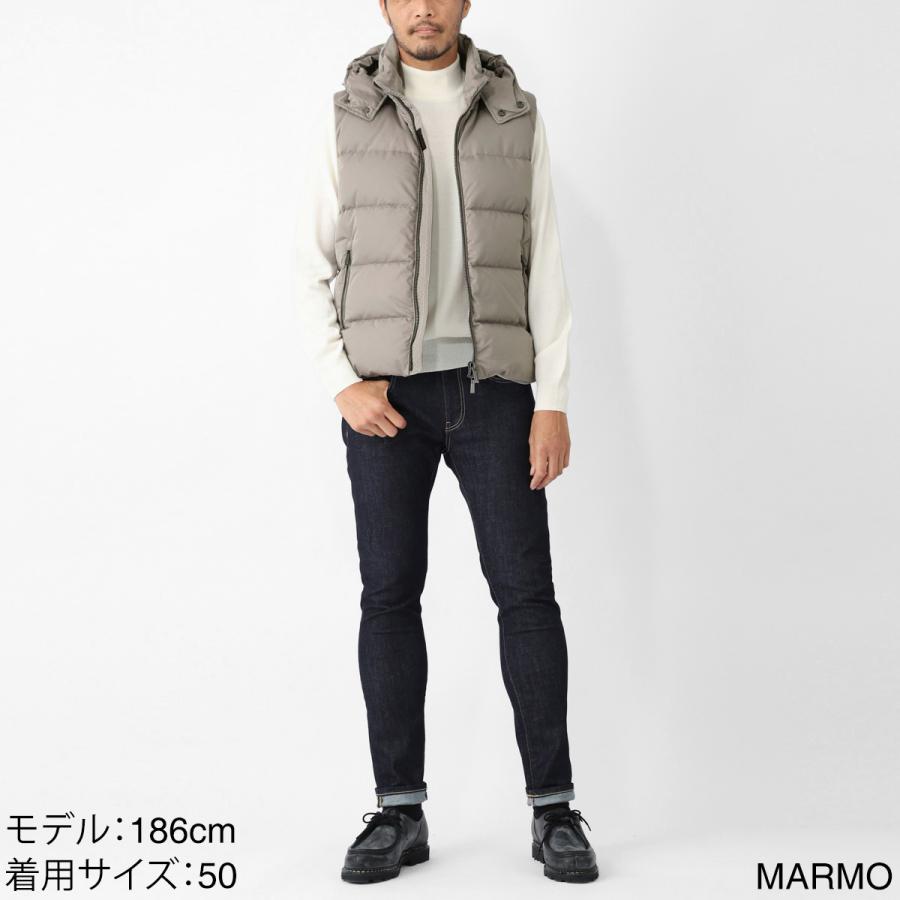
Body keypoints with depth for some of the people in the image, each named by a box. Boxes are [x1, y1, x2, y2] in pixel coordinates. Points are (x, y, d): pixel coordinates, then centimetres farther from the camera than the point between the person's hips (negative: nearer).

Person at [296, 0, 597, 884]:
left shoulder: (515, 116, 6)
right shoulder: (349, 118, 5)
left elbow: (544, 266, 2)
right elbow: (315, 268, 4)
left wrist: (553, 402, -6)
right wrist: (340, 382, -10)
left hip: (492, 387, 0)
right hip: (385, 394, 0)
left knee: (525, 590, -3)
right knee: (390, 594, 0)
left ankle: (553, 809, 6)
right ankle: (400, 811, 9)